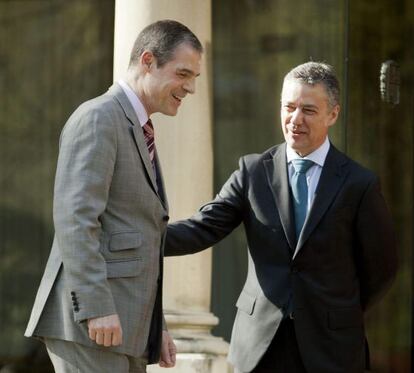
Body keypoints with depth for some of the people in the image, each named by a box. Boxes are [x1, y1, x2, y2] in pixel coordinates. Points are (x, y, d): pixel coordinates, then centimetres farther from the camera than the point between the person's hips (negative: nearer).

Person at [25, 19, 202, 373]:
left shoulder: (138, 133, 24)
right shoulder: (98, 118, -7)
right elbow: (74, 218, -18)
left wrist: (155, 327, 21)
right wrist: (96, 308, -24)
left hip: (123, 328, 10)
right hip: (88, 321, -10)